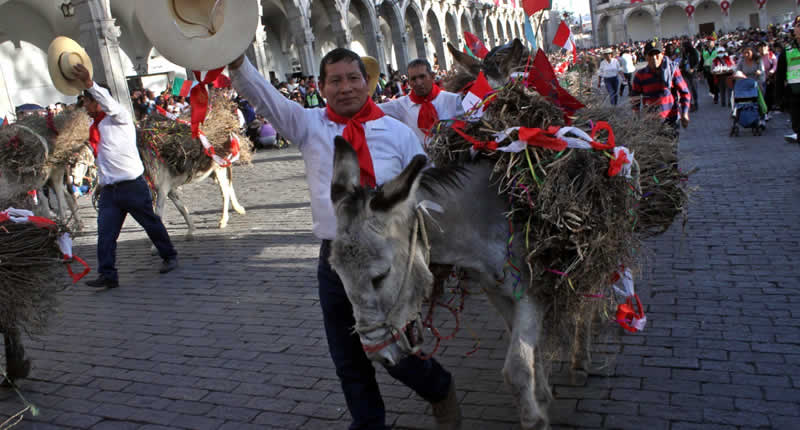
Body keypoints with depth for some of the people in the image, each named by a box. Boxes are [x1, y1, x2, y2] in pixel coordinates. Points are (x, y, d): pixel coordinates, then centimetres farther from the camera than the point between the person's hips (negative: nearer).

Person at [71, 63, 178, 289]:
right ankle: (107, 275, -5)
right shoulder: (94, 127, 16)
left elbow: (109, 104, -26)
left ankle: (169, 257, 26)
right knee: (105, 233, -5)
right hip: (108, 190, 6)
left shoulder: (119, 118, -4)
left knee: (151, 223, 7)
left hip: (132, 186, -6)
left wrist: (89, 83, -38)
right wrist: (101, 183, 16)